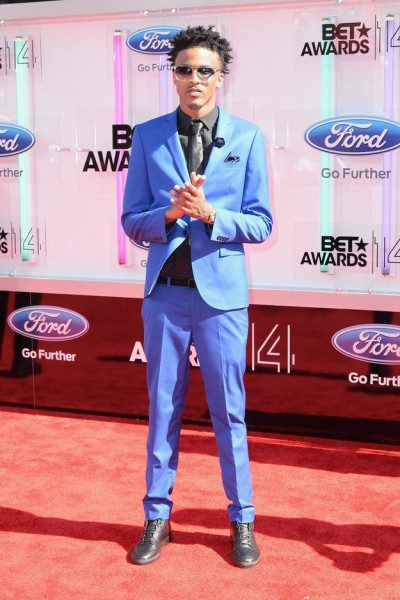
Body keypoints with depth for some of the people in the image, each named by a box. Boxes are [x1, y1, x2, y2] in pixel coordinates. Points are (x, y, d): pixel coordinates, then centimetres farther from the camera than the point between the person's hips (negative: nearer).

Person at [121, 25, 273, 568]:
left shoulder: (247, 137, 1)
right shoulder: (147, 136, 4)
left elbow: (260, 224, -1)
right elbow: (132, 221, 4)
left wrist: (209, 214, -17)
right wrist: (170, 213, -16)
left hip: (221, 293, -1)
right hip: (165, 293, 1)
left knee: (229, 411, 7)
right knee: (163, 408, 10)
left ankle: (242, 521, 21)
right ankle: (157, 518, 23)